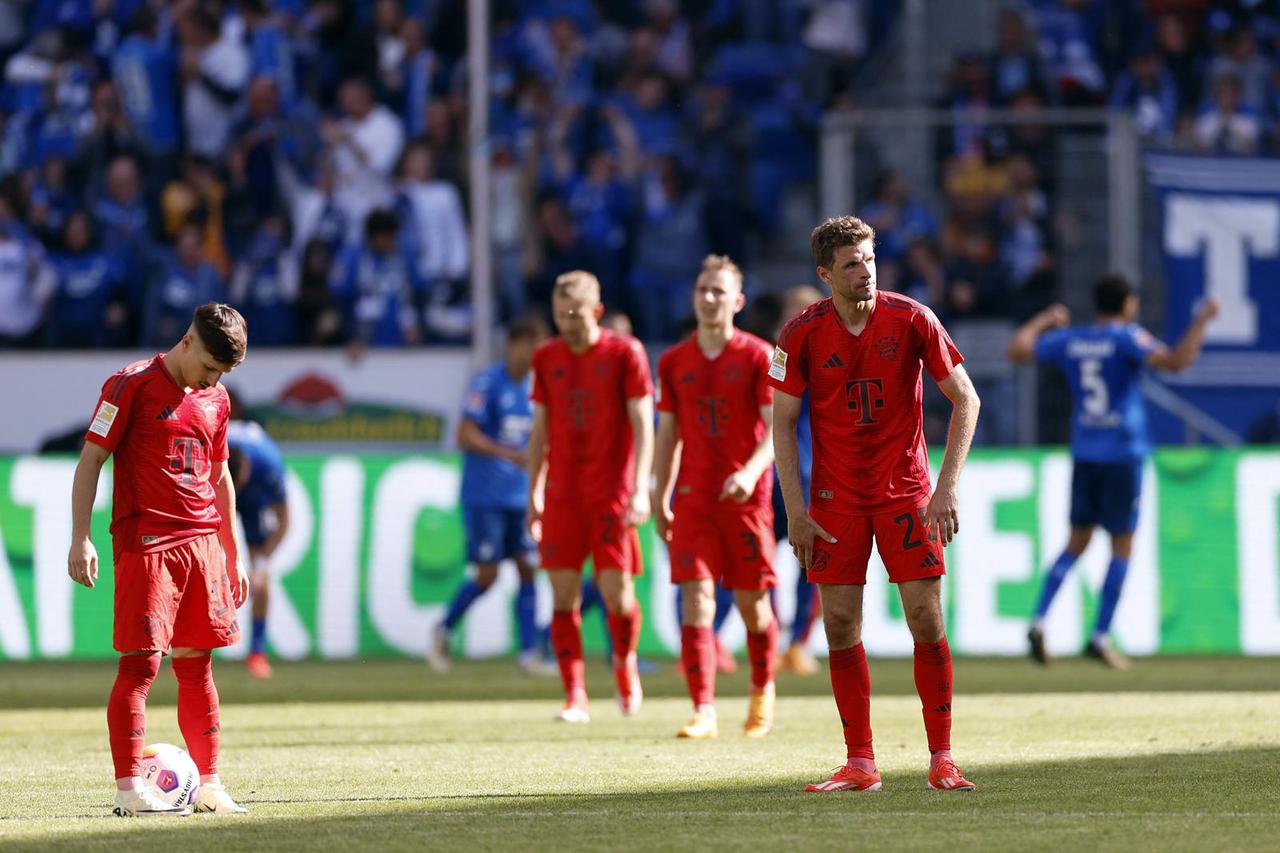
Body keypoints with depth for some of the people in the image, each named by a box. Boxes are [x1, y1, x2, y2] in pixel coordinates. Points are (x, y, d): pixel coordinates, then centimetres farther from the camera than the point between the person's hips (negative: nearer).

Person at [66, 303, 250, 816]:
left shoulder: (215, 400, 15)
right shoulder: (132, 386, -5)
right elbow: (90, 460, -6)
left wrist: (233, 555, 24)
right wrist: (81, 539, -13)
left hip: (202, 542, 6)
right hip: (145, 542, -6)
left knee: (197, 663, 9)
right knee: (141, 663, -10)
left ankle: (209, 786, 14)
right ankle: (129, 789, -11)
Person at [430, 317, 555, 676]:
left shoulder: (534, 387, 10)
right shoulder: (488, 383, -10)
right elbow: (466, 436, -16)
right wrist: (510, 454, -23)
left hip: (521, 496, 6)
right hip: (484, 495, -6)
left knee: (527, 569, -3)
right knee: (487, 575, -5)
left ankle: (529, 651, -3)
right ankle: (443, 631, 16)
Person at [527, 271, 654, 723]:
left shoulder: (625, 353, -2)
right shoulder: (546, 358, 9)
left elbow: (643, 426, -5)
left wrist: (640, 489, -14)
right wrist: (534, 494, 14)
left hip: (612, 494, -3)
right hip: (562, 495, 3)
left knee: (616, 592, -7)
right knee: (564, 595, -3)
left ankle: (625, 662, 23)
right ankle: (574, 697, 0)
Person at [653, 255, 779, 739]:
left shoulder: (758, 357, -3)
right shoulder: (674, 362, 8)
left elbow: (776, 428, -10)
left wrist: (752, 471, -27)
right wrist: (660, 499, 13)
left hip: (746, 496, -2)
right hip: (693, 496, 2)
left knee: (751, 603, 5)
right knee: (696, 599, -10)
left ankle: (762, 689, 33)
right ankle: (704, 713, -15)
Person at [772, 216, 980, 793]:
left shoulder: (911, 319, -7)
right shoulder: (803, 333, -5)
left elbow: (965, 400, -3)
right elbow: (782, 424, 1)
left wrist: (947, 486, -11)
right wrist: (795, 509, -6)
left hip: (905, 491, -1)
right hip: (836, 496, 1)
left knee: (926, 620, -7)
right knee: (840, 626, -2)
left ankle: (942, 760, -1)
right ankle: (861, 764, 6)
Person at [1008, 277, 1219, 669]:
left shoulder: (1069, 339, 5)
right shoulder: (1127, 338, -9)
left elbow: (1017, 348, 11)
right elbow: (1176, 361, -23)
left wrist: (1045, 320, 27)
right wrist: (1201, 321, -12)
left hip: (1083, 455, 5)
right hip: (1123, 455, -5)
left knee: (1077, 542, 14)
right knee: (1122, 545, 5)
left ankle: (1039, 621, -2)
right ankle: (1100, 637, 1)